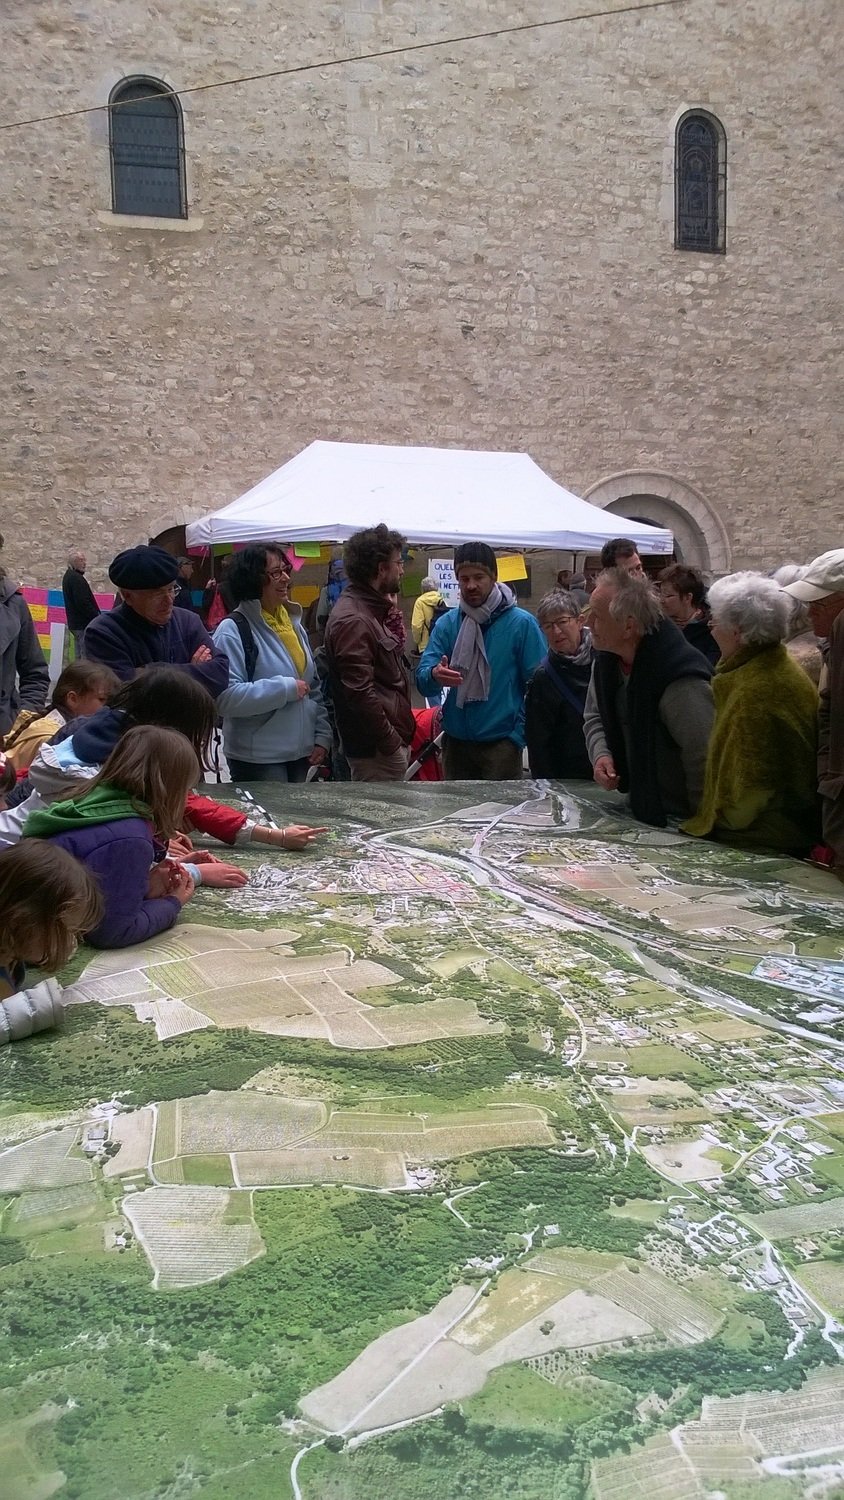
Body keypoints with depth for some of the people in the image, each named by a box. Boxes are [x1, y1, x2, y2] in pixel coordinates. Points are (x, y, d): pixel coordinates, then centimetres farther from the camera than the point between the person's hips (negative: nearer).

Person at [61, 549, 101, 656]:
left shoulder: (68, 576, 16)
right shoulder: (77, 578, -16)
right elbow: (83, 603, -22)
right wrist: (97, 618, -16)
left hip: (74, 622, 10)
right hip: (84, 623, -10)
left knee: (79, 654, 14)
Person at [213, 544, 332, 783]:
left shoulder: (293, 623, 11)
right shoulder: (233, 631, -13)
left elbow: (314, 687, 16)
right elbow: (226, 696, -25)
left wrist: (322, 736, 7)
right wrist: (287, 689, -21)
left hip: (300, 753, 7)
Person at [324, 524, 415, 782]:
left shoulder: (371, 611, 15)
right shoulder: (352, 620, -18)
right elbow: (359, 691, -23)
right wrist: (390, 741, -19)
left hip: (390, 742, 10)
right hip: (377, 750, -10)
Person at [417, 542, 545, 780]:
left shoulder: (521, 623, -8)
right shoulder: (446, 624, 3)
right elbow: (422, 681, -3)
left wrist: (518, 735, -12)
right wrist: (434, 675, -26)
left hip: (500, 742, -4)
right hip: (455, 740, 4)